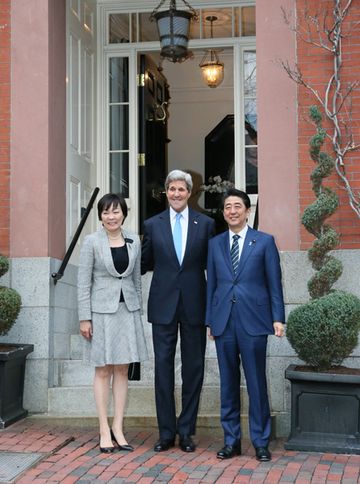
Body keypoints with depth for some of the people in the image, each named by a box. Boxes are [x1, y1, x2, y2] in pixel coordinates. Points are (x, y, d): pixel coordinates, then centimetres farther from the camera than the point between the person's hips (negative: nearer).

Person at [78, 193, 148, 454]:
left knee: (122, 371, 7)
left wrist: (139, 310, 11)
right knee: (103, 371, 4)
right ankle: (104, 431, 9)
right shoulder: (92, 241, -5)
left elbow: (137, 278, 12)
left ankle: (118, 429, 14)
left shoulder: (134, 241, 5)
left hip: (128, 310, 3)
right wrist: (84, 318, -8)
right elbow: (83, 282, -5)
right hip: (102, 311, -3)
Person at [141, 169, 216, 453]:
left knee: (193, 368, 6)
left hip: (194, 304, 0)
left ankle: (186, 432, 16)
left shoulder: (205, 224, 3)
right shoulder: (153, 225, 5)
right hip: (163, 304, 0)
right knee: (163, 368, 3)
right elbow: (145, 263, 14)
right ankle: (166, 432, 13)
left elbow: (212, 264, 4)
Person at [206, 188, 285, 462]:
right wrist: (209, 320, 9)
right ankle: (232, 441, 17)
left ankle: (261, 442, 12)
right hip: (224, 323, 3)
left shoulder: (265, 241, 3)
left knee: (257, 383, 1)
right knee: (228, 384, 8)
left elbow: (274, 283, 2)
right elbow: (211, 284, 12)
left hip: (253, 321, -3)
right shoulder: (215, 244, 11)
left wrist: (278, 318, -5)